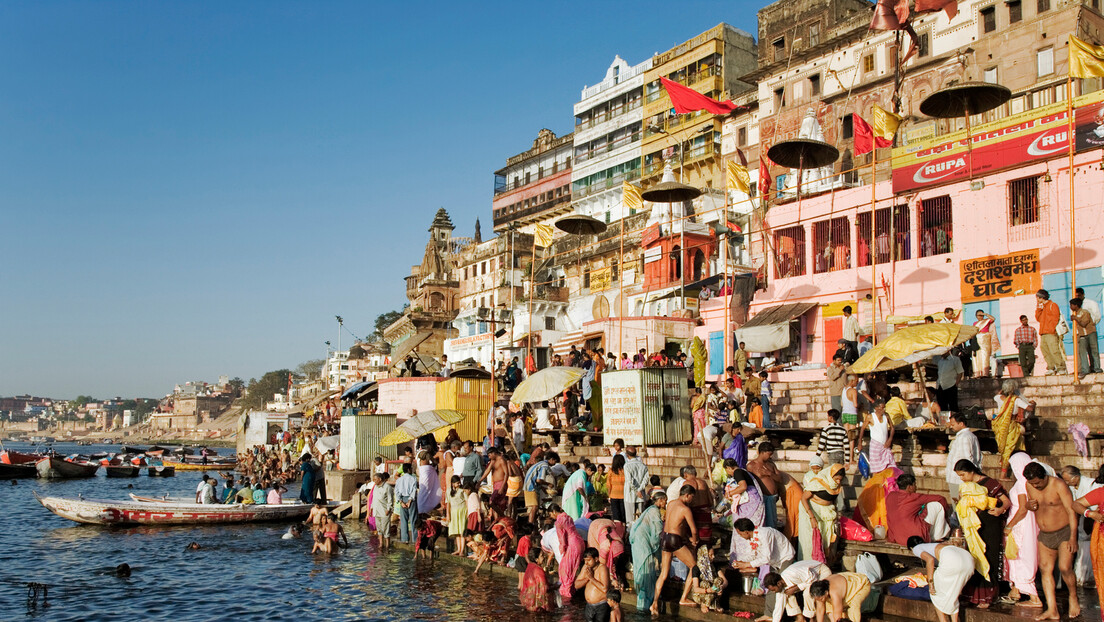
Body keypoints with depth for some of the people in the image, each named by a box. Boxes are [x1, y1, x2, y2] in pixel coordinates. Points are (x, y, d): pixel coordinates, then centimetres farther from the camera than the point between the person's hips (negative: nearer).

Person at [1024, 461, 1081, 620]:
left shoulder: (1058, 485, -17)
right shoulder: (1029, 486, -1)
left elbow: (1071, 510, -16)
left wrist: (1073, 537, -20)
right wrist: (1029, 505, -11)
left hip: (1064, 532, -5)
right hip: (1045, 535, 6)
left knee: (1065, 568, -14)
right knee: (1045, 569, -1)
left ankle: (1073, 600, 12)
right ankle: (1052, 610, 2)